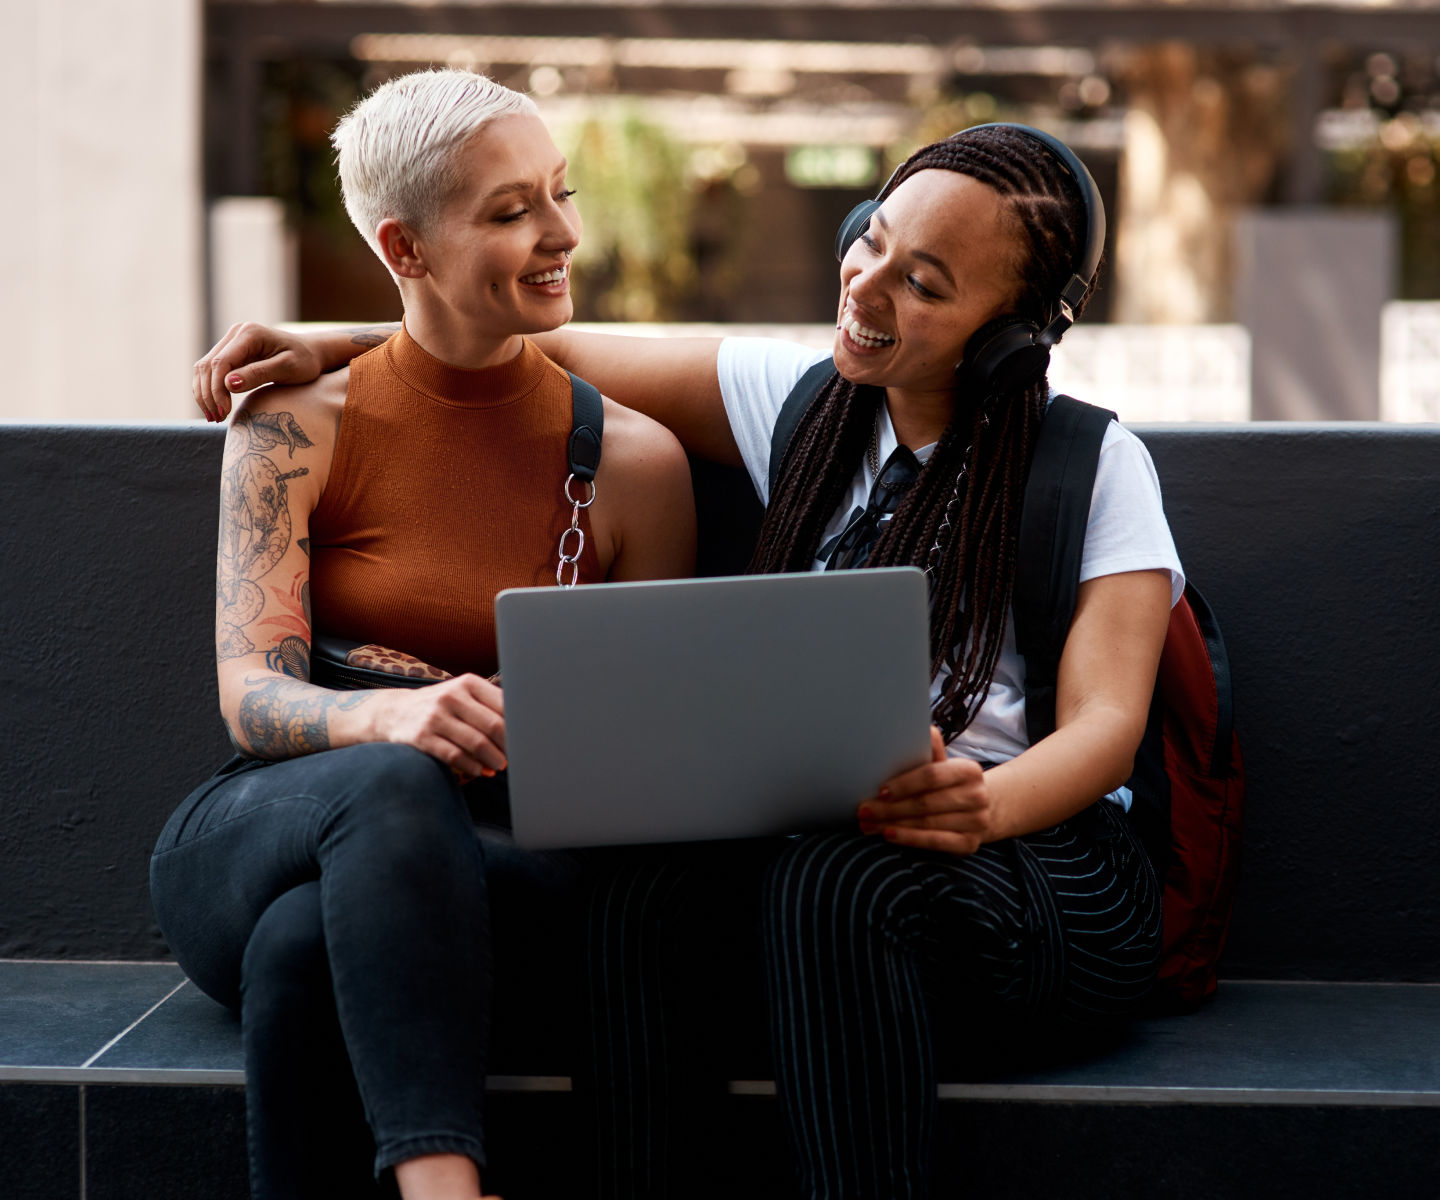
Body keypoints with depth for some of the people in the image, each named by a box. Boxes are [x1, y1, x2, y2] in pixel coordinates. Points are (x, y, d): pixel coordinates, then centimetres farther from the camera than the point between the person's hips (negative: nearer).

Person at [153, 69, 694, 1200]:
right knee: (393, 784, -38)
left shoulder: (633, 460, 4)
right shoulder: (294, 426, 2)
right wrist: (391, 718, -32)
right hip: (255, 843, 0)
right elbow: (250, 696, -9)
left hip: (488, 872, 0)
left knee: (310, 943, -36)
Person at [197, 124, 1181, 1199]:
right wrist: (329, 346, 8)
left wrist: (983, 805, -32)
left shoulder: (1099, 466, 1)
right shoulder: (796, 398, 13)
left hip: (1039, 859, -3)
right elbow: (550, 352, 20)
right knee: (651, 887, -31)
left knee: (833, 885, -37)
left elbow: (1107, 727, -9)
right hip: (810, 837, 3)